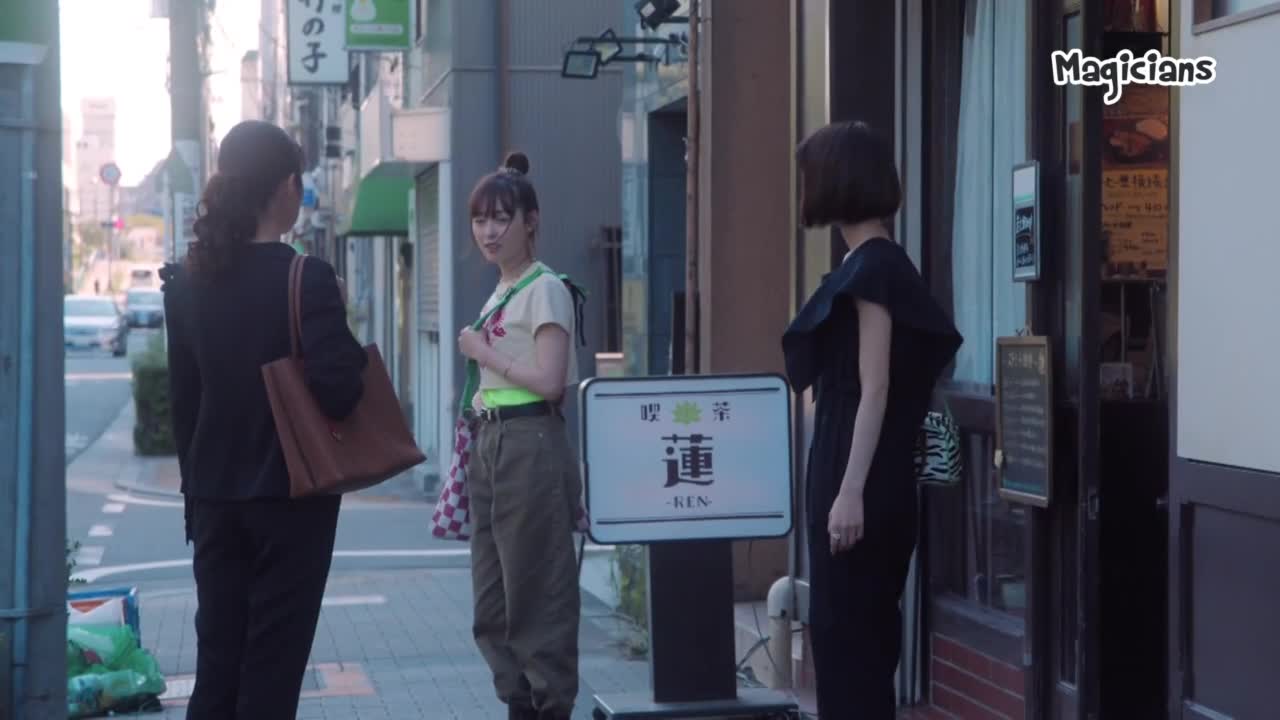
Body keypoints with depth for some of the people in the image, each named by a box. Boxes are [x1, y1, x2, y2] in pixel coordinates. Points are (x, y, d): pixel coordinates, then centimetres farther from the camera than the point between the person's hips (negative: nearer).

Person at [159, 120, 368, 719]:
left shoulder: (187, 280, 3)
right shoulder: (306, 279, -14)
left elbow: (182, 396, 9)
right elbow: (336, 388, -23)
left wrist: (196, 486, 17)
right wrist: (355, 354, -2)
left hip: (214, 496, 5)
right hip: (290, 494, -5)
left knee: (216, 658, 12)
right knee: (272, 665, 2)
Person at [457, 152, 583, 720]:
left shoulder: (545, 289, -9)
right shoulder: (498, 294, 16)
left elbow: (550, 381, -19)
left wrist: (483, 353, -10)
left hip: (532, 445, -9)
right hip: (491, 444, 9)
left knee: (535, 589, -5)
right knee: (494, 596, 11)